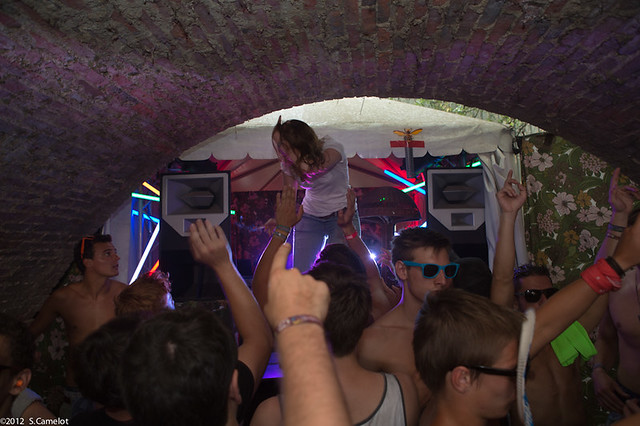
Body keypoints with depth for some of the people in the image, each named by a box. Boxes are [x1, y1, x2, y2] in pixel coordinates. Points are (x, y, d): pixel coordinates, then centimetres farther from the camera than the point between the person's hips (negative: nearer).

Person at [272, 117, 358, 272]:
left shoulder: (332, 148, -19)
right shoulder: (289, 163, -7)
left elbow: (312, 170, -38)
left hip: (341, 215, -3)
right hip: (309, 217, 4)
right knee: (298, 272, -3)